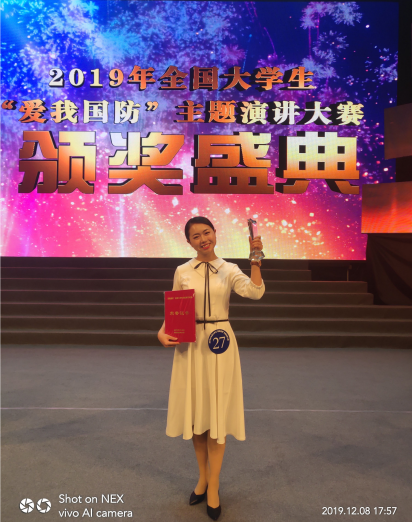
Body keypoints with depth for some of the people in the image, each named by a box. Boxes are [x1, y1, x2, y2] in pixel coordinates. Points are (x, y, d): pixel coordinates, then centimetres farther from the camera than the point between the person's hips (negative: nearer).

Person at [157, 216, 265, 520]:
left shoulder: (229, 270, -1)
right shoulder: (182, 272, 2)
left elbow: (255, 292, -18)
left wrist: (256, 257, -24)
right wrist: (163, 332, -9)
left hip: (220, 346, -1)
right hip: (190, 345, 2)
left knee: (217, 415, 6)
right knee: (196, 414, 13)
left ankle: (213, 487, 24)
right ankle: (203, 477, 36)